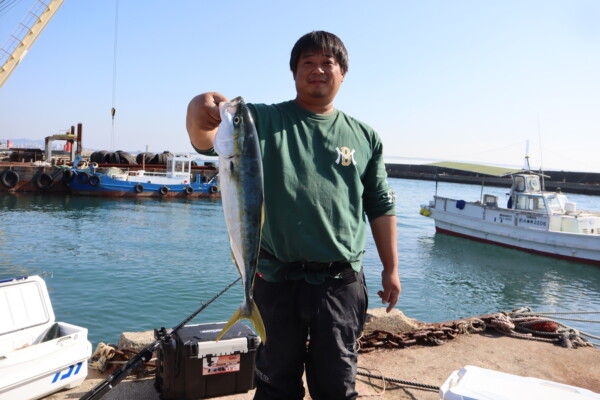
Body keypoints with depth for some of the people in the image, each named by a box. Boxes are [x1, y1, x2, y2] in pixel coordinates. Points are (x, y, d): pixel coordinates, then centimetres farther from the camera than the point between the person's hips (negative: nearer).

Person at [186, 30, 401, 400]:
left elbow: (381, 207, 10)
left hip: (342, 282, 1)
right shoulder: (264, 121, 1)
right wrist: (199, 116, -38)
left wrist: (391, 268, 7)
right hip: (277, 280, -1)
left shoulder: (364, 137, 7)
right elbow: (208, 141, -15)